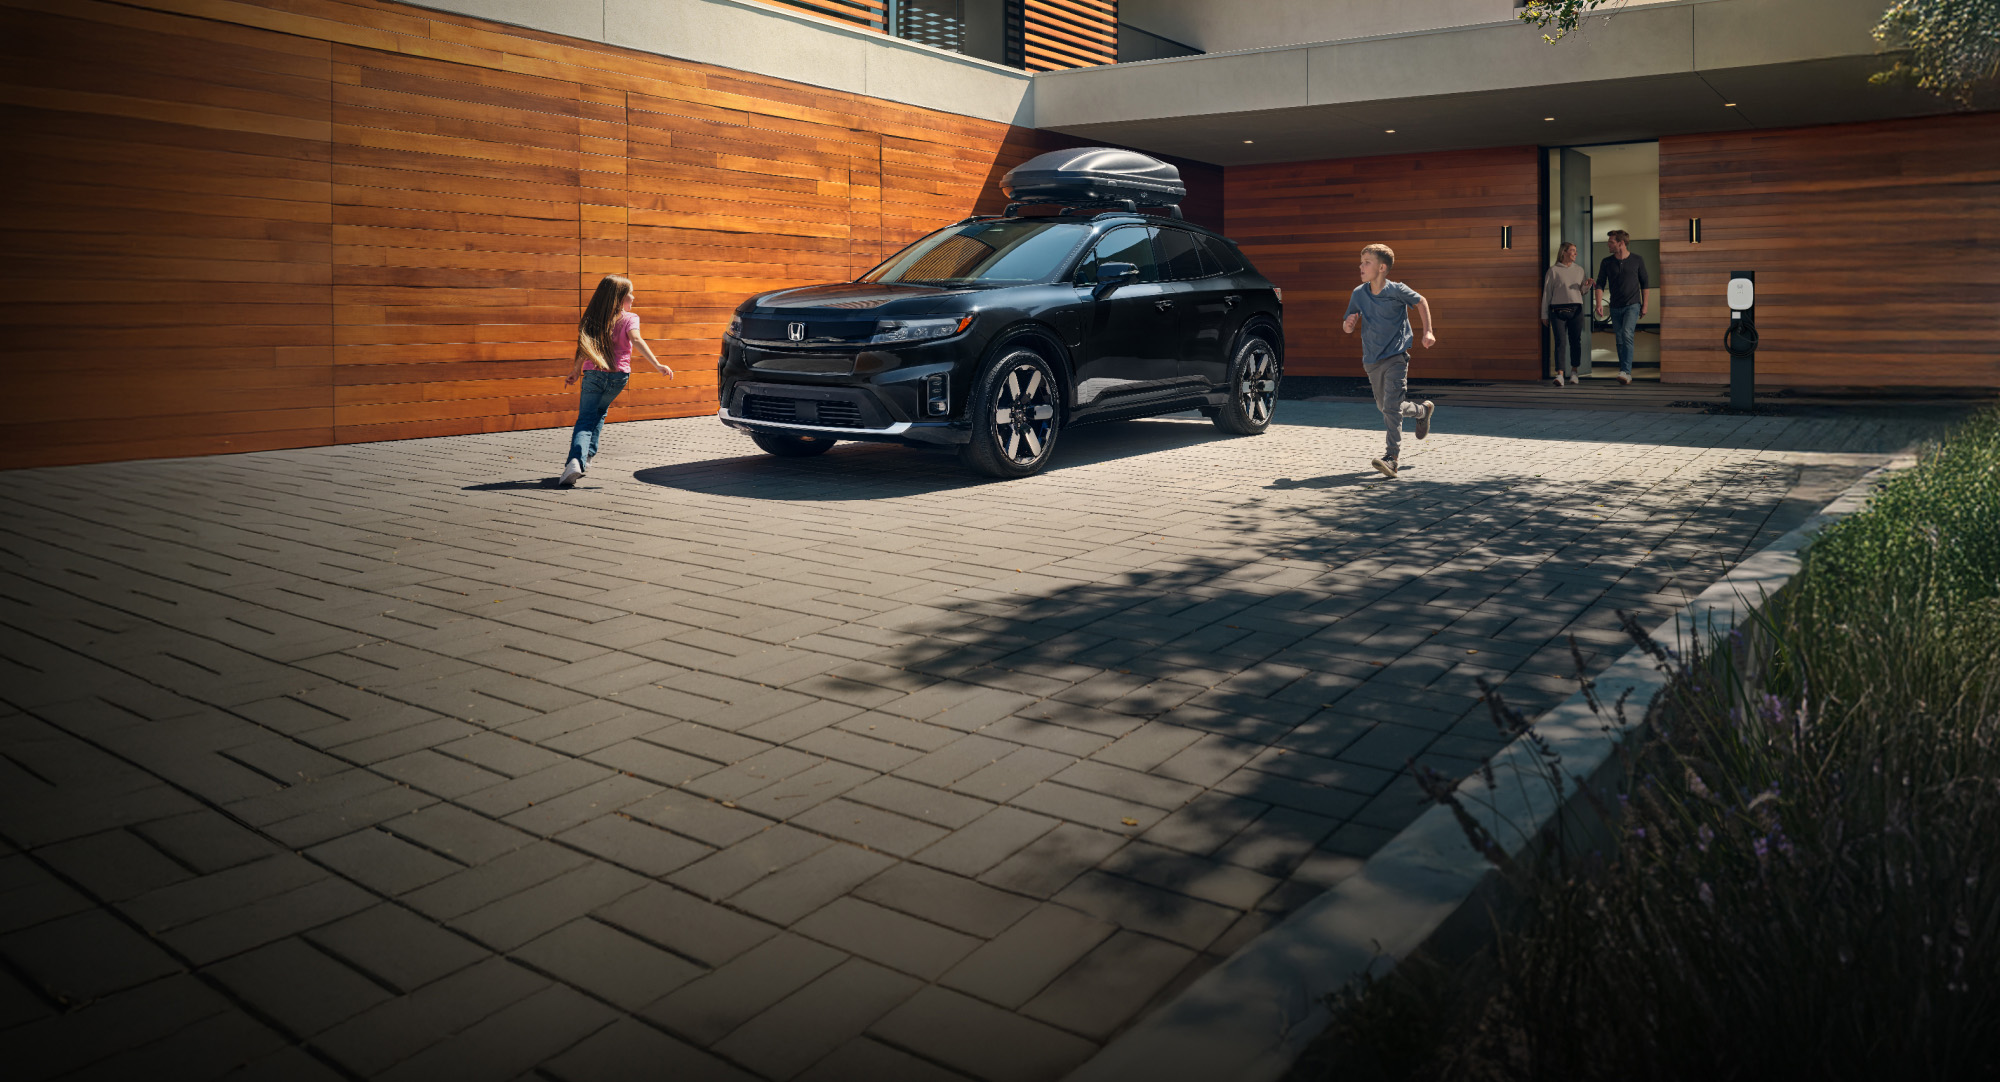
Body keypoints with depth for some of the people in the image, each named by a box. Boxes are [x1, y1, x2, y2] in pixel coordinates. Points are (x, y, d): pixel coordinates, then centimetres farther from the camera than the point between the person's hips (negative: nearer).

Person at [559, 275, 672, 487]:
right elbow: (636, 340, -17)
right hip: (618, 376, 0)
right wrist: (657, 365, -25)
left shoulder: (594, 319, 8)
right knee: (599, 412, 24)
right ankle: (587, 456, 20)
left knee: (585, 419, -3)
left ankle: (576, 460, -26)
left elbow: (585, 346, 7)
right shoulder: (629, 318, -1)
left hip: (593, 374, 0)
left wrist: (575, 371, 18)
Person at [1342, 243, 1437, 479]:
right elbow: (1347, 328, 4)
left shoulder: (1397, 290, -12)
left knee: (1391, 407, -16)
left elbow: (1421, 302, 6)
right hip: (1371, 360, 5)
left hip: (1396, 357, -5)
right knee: (1384, 407, 17)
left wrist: (1427, 332, 1)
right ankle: (1422, 410, 45)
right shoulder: (1358, 294, -2)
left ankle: (1391, 456, -16)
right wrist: (1348, 324, -20)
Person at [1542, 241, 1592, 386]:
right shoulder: (1554, 271, 4)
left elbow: (1583, 293, 20)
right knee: (1560, 342, -11)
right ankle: (1560, 374, -16)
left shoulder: (1579, 269, 15)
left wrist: (1587, 285, -3)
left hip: (1576, 310, 3)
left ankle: (1574, 372, 18)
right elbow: (1547, 293, 4)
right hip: (1558, 310, -3)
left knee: (1575, 341, 5)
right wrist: (1544, 315, 2)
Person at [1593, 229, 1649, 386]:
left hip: (1632, 305, -3)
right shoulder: (1607, 262, 3)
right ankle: (1626, 374, 15)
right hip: (1615, 307, 3)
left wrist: (1644, 305, 7)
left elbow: (1644, 283, 7)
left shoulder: (1637, 260, -1)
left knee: (1627, 335, -22)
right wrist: (1599, 304, -13)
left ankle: (1626, 371, -28)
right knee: (1620, 341, 6)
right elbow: (1600, 284, 1)